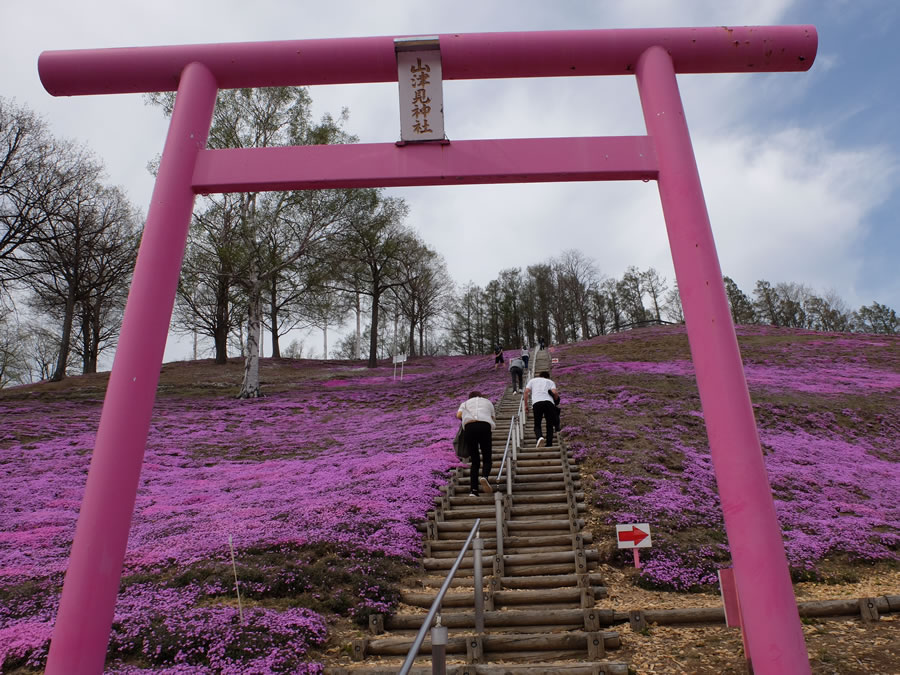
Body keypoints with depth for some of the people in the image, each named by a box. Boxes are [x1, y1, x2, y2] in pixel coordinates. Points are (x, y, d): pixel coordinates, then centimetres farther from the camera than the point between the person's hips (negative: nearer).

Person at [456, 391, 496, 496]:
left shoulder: (465, 403, 31)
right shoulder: (488, 402, 33)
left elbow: (458, 415, 11)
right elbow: (494, 420, 27)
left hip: (469, 427, 1)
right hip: (485, 426, -1)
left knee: (475, 461, 9)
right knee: (487, 459, 6)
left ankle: (473, 490, -3)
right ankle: (484, 477, -26)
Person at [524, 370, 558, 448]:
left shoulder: (532, 380, 29)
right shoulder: (550, 381, 27)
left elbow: (526, 391, 12)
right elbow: (554, 392, 5)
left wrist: (526, 404, 16)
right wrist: (557, 395, 26)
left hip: (536, 403, 0)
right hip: (549, 402, 0)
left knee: (537, 425, 6)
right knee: (550, 425, 11)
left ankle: (540, 437, -24)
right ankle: (549, 444, 1)